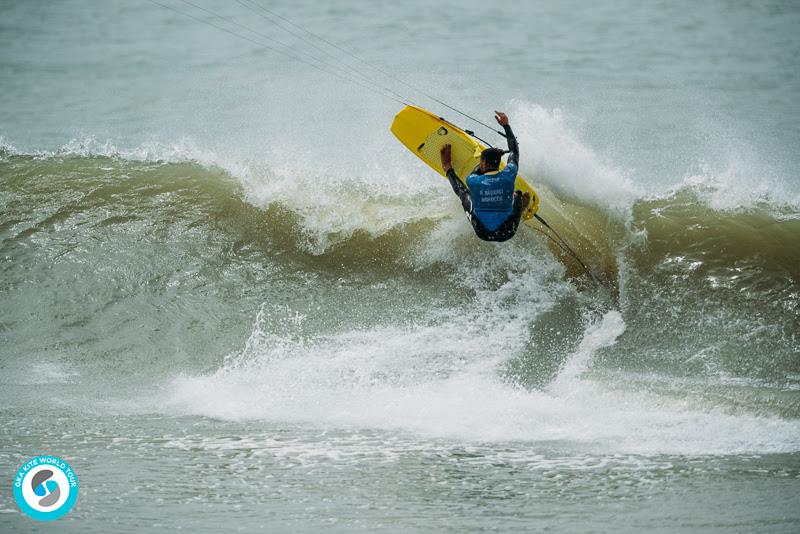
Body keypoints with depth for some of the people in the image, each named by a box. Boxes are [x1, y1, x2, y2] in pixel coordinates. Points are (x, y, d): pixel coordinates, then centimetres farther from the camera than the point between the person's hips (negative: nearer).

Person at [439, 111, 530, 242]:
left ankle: (448, 168, 48)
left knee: (463, 192, 23)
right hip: (506, 233, 0)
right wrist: (506, 125, 16)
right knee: (520, 194, 26)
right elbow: (515, 151, 5)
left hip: (482, 233, 0)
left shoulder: (472, 181, -18)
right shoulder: (508, 175, -17)